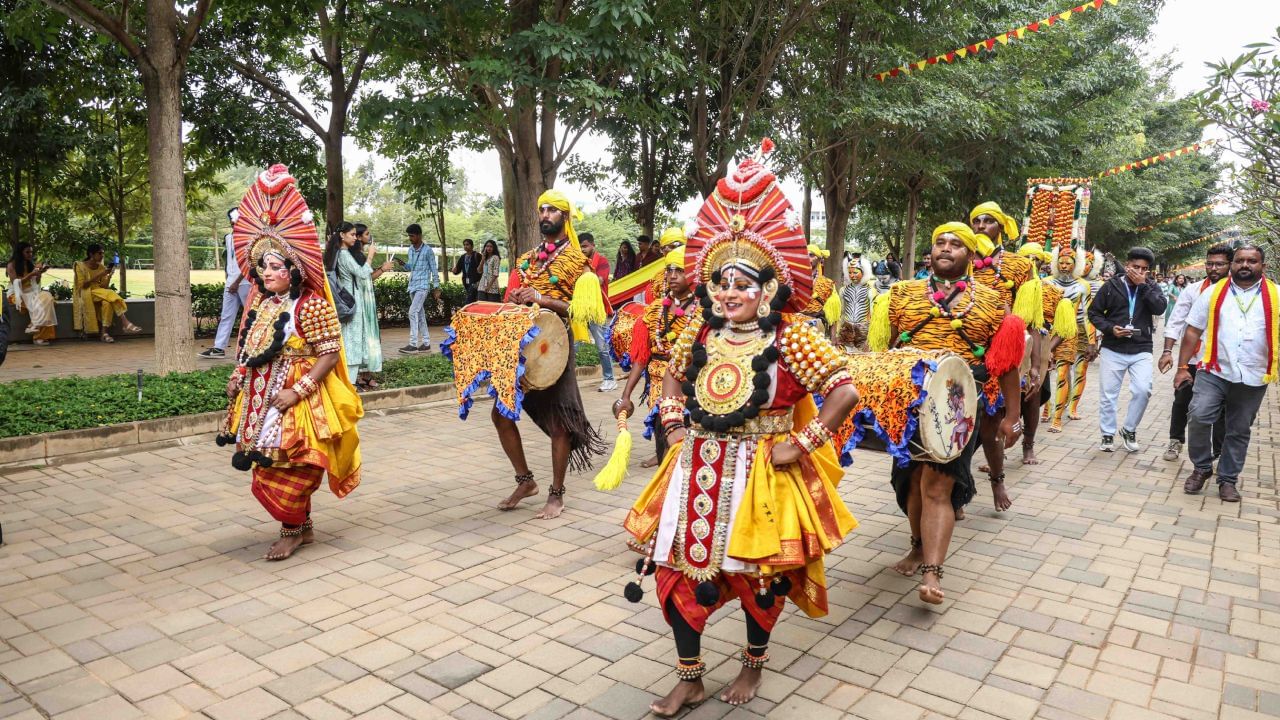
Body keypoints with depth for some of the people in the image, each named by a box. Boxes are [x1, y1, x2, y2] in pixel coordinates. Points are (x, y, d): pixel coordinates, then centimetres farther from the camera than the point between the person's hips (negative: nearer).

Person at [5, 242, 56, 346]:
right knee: (37, 303, -33)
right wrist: (30, 274, -19)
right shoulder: (12, 265, -3)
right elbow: (16, 283, -11)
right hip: (17, 294, -5)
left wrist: (39, 273, -4)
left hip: (31, 293, 5)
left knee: (46, 297, -28)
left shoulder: (31, 264, 14)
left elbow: (36, 283, 14)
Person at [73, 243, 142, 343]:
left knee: (107, 301, -32)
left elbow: (104, 287, 5)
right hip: (85, 295, -4)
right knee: (110, 294, -31)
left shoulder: (102, 267, 11)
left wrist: (110, 275, -10)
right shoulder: (80, 266, -2)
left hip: (100, 293, 4)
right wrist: (98, 275, -18)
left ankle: (104, 332, -37)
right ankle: (125, 324, -37)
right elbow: (81, 286, -13)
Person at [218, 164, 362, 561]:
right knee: (271, 466, 14)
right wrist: (238, 376, 4)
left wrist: (297, 391, -21)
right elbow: (248, 346, 19)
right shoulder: (260, 303, 7)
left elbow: (330, 354, -17)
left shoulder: (310, 304, -15)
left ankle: (292, 529, 17)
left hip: (298, 400, -8)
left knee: (289, 469, -1)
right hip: (262, 396, 8)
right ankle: (302, 526, 28)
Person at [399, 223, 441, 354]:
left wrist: (436, 288, -8)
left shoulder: (428, 250, -10)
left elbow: (434, 270, -7)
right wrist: (404, 264, -1)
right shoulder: (410, 249, 12)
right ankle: (426, 344, 14)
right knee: (420, 314, 9)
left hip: (423, 286, -8)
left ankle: (413, 345, -16)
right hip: (412, 286, 8)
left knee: (413, 312, -16)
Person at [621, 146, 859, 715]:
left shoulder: (790, 337, -13)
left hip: (759, 476, -4)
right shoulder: (699, 332, 1)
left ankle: (753, 663, 40)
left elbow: (845, 391, -15)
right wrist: (674, 428, 7)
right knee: (677, 569, 6)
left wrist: (801, 444, -15)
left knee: (759, 576, 12)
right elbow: (672, 378, 19)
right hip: (696, 471, 4)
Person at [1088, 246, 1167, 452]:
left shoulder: (1151, 287, 6)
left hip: (1141, 350, 1)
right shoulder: (1112, 285, 1)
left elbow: (1160, 308, -12)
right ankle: (1108, 435, 19)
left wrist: (1143, 285, -14)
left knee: (1142, 390, -13)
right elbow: (1094, 312, 4)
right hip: (1113, 349, 0)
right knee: (1109, 395, 4)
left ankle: (1129, 430, 9)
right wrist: (1110, 328, -11)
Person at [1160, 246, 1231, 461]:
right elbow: (1175, 322, -2)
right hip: (1192, 359, 1)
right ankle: (1176, 440, 30)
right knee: (1181, 402, 11)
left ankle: (1220, 452, 19)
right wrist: (1167, 351, -11)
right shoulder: (1192, 290, -2)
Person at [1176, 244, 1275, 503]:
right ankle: (1202, 467, 5)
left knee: (1239, 431, 9)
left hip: (1253, 378, 1)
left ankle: (1228, 479, 23)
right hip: (1214, 372, -1)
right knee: (1198, 417, -16)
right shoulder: (1214, 292, 3)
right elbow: (1193, 331, 4)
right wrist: (1183, 367, 0)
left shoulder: (1275, 296, 3)